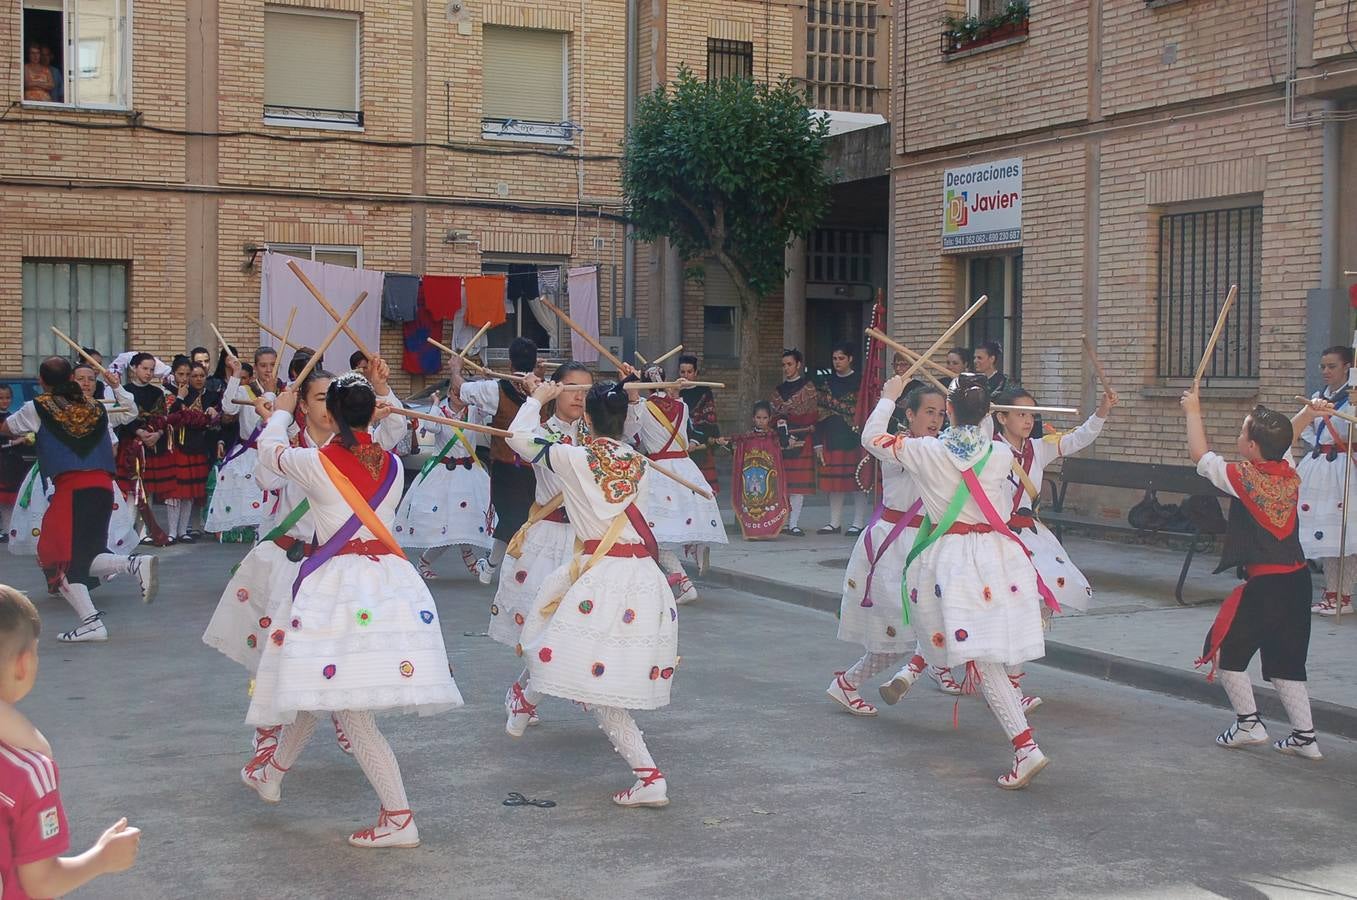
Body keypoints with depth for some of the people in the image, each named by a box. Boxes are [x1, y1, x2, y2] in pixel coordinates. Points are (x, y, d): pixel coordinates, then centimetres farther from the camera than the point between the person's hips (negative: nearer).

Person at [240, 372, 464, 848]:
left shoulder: (314, 462, -6)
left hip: (337, 579, -6)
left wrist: (280, 412, 36)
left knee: (348, 706, -3)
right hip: (392, 578, 6)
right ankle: (274, 768, 43)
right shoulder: (393, 465, 5)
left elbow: (270, 451, 15)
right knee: (323, 688, 22)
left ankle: (399, 817, -8)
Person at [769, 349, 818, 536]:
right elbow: (772, 415, 16)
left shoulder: (808, 387, 3)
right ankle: (783, 522, 5)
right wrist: (777, 423, -4)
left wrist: (785, 420, -5)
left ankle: (794, 524, -6)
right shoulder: (779, 390, 17)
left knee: (798, 482, -6)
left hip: (800, 437, -4)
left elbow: (812, 415, -3)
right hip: (781, 438, 4)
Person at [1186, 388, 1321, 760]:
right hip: (1297, 579, 7)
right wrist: (1308, 414, 12)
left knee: (1224, 647, 8)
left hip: (1263, 585, -7)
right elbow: (1284, 440, 25)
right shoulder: (1290, 473, 2)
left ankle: (1248, 723, 9)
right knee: (1285, 659, 15)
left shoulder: (1244, 478, -15)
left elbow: (1199, 454, 0)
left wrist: (1193, 411, 11)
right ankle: (1304, 736, 14)